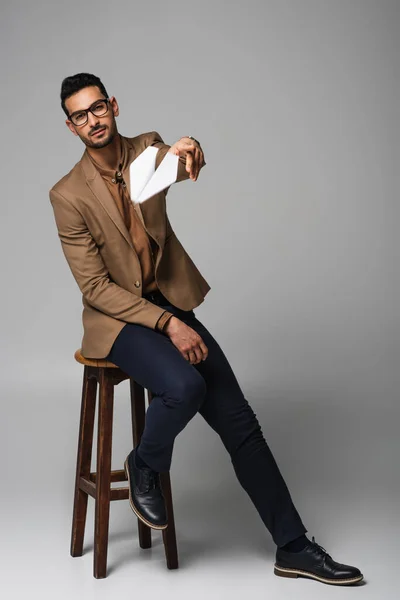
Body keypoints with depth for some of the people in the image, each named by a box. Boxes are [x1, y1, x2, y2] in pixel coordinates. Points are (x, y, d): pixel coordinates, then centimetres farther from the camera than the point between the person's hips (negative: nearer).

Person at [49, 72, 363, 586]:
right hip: (118, 318, -4)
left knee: (240, 422, -2)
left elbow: (182, 167, -18)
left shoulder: (147, 148, 3)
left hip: (172, 306, 4)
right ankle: (144, 467, 0)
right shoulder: (68, 195, -10)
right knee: (184, 386, -33)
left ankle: (292, 547, 8)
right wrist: (167, 325, -22)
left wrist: (189, 152, -43)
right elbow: (94, 287, -13)